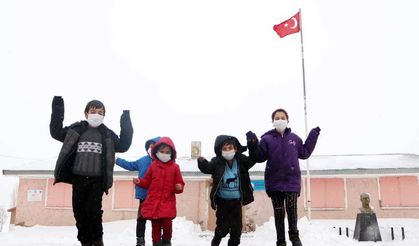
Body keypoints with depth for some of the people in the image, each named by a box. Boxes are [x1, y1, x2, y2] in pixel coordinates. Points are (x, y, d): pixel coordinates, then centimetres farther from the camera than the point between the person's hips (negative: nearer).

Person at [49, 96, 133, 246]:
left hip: (97, 179, -2)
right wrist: (57, 111, 2)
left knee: (93, 210, -10)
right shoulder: (75, 129, 8)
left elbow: (123, 146, 5)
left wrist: (126, 124, -1)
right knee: (79, 211, 5)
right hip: (78, 178, 2)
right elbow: (56, 132, 11)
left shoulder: (107, 134, 7)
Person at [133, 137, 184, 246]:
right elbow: (147, 181, 13)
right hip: (153, 201, 2)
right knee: (155, 225, 7)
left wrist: (179, 187, -18)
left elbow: (179, 183, 4)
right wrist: (139, 181, -5)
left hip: (168, 202, -2)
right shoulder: (153, 165, 7)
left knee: (167, 223, -10)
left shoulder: (175, 167, 3)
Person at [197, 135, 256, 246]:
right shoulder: (217, 162, -11)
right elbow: (207, 168, -22)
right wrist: (202, 162, -44)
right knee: (223, 227, 4)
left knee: (237, 226, 10)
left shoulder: (241, 160, -5)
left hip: (236, 200, 2)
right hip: (222, 200, -2)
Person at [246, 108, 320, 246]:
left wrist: (313, 137, 15)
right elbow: (259, 157, -4)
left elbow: (304, 153, 17)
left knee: (291, 209, -5)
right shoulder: (267, 139, 2)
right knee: (278, 212, 5)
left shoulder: (294, 138, 10)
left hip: (292, 180, 1)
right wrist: (253, 145, -20)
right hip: (274, 181, -1)